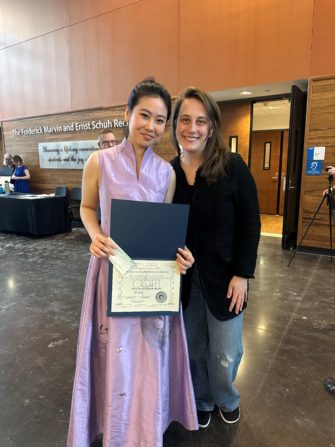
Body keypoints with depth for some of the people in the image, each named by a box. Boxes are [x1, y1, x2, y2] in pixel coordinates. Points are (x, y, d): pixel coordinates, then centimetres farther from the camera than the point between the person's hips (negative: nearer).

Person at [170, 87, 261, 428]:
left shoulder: (233, 166, -11)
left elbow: (250, 224, -8)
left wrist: (242, 274, -10)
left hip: (223, 276, -2)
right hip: (183, 277, 2)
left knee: (225, 353, 11)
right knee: (193, 347, 16)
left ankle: (226, 400, 45)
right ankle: (201, 401, 45)